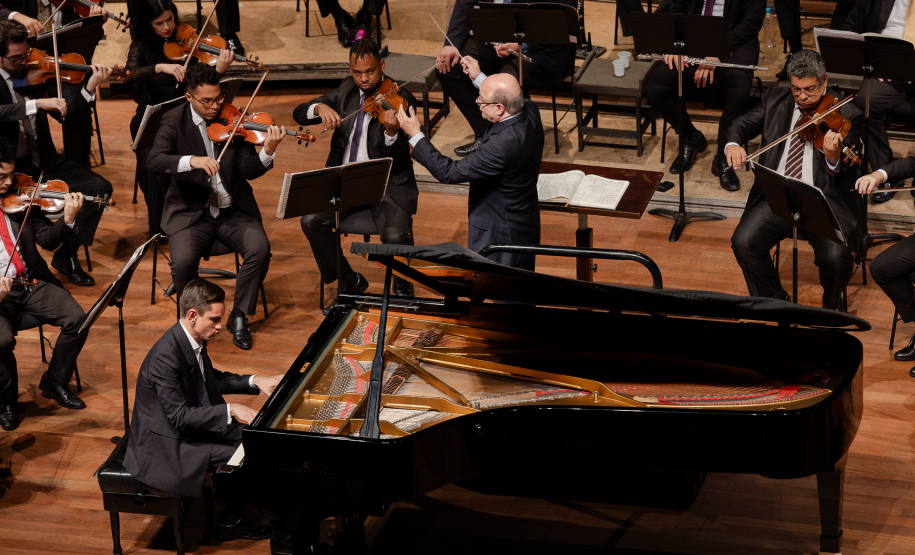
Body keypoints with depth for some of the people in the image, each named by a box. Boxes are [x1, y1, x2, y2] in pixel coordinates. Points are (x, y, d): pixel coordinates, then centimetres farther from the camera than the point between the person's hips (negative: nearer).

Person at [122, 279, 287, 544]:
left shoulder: (193, 340, 0)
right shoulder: (166, 356, -30)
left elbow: (213, 379, 17)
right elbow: (180, 417, -30)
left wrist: (254, 381, 5)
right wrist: (231, 410, -32)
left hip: (188, 423, 10)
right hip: (163, 447, -10)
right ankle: (232, 520, 8)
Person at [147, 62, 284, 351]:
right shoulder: (174, 122, -3)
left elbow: (248, 171, -4)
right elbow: (154, 162, -19)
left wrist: (268, 152, -25)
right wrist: (192, 161, -36)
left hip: (233, 210, 2)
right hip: (191, 213, -2)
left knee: (260, 249, -25)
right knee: (183, 262, -28)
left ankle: (239, 316, -3)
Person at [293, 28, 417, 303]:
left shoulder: (400, 100, -7)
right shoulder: (346, 91, 8)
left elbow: (397, 158, -16)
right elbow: (298, 113, 6)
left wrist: (392, 132, -38)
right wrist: (320, 108, -17)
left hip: (388, 184, -5)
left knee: (396, 235, -30)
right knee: (312, 221, -20)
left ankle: (402, 286, 2)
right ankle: (349, 281, 3)